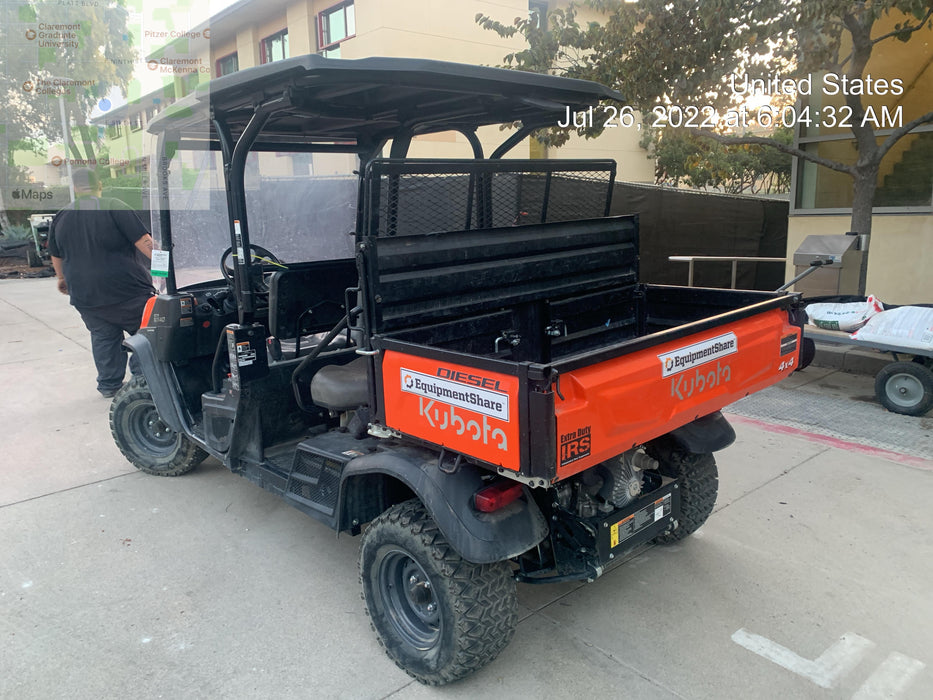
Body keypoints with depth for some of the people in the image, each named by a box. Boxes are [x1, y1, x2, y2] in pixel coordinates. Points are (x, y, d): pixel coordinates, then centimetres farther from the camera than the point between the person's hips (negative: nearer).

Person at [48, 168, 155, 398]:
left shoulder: (61, 217, 9)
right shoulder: (114, 207, -9)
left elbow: (56, 256, 22)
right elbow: (143, 241, -15)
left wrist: (62, 279, 39)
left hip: (85, 296, 5)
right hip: (127, 291, -5)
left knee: (103, 337, 15)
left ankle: (109, 385, 20)